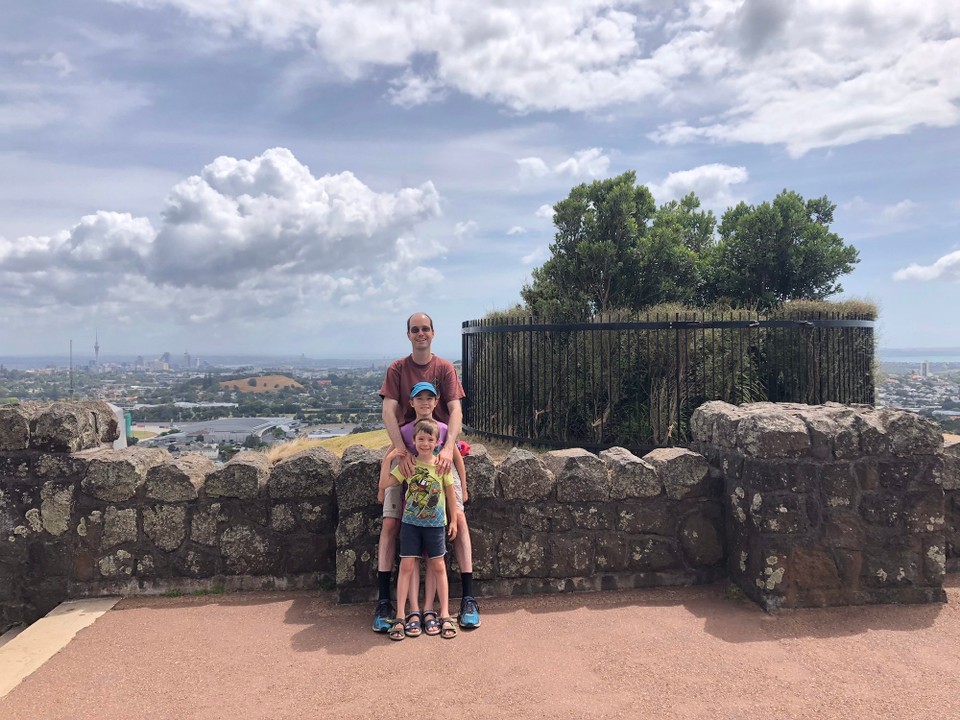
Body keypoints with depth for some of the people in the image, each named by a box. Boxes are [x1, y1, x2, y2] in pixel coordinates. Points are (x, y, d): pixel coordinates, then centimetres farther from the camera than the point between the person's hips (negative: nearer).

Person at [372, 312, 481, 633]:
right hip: (405, 453, 0)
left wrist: (448, 448, -25)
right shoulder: (397, 369, 1)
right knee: (390, 522, -7)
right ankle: (384, 601, 3)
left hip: (440, 453, 0)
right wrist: (401, 450, -24)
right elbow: (389, 411, -10)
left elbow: (455, 410, -9)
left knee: (458, 518, -8)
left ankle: (468, 598, 2)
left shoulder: (444, 368, 1)